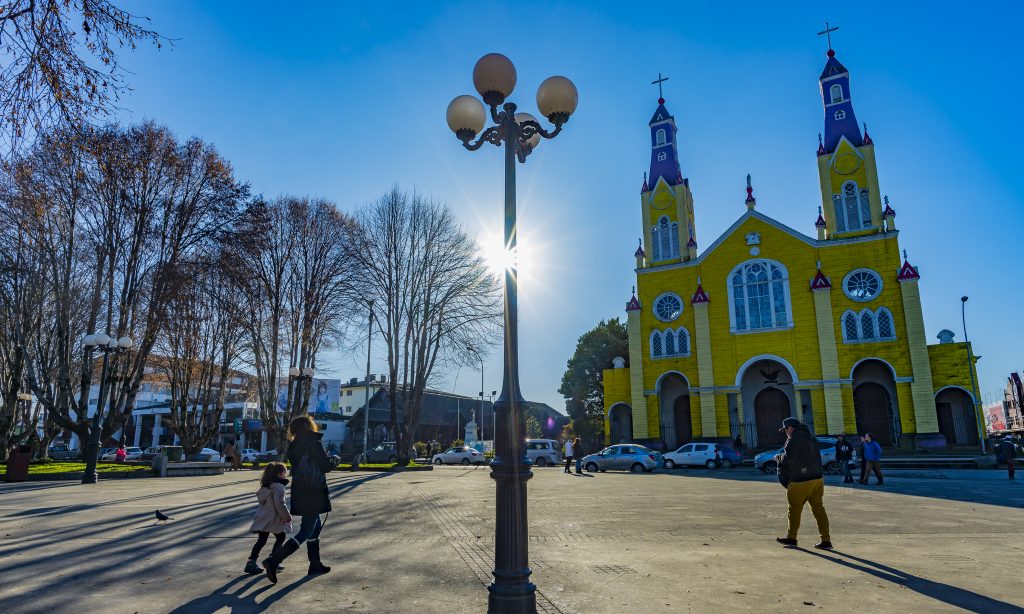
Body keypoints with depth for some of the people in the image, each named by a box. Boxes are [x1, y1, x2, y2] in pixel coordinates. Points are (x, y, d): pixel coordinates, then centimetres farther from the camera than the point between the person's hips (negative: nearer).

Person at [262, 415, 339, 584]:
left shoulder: (294, 446, 7)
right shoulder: (313, 443, -16)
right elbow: (326, 466, -16)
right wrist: (335, 461, 5)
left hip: (299, 492, 8)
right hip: (313, 494, -8)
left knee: (316, 526, 20)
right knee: (305, 532, -3)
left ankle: (315, 564, 26)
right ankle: (273, 560, -11)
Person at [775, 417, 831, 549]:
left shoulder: (794, 440, -13)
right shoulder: (811, 438, 13)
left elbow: (788, 458, -21)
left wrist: (779, 457, 2)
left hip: (800, 482, -7)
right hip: (817, 479, 7)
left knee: (795, 509, 8)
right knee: (818, 509, 7)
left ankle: (791, 537, 19)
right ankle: (826, 540, 5)